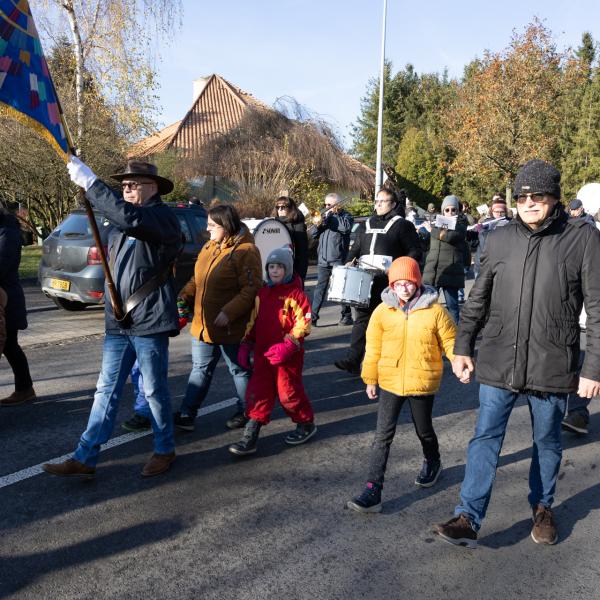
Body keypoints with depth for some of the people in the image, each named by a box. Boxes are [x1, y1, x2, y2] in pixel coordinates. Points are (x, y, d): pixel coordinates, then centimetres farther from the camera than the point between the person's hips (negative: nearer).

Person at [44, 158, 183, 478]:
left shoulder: (163, 217, -10)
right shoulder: (119, 224, 16)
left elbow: (129, 217, -32)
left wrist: (89, 181, -27)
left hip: (149, 322, -7)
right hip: (118, 323, 7)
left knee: (155, 391, 5)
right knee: (106, 391, 9)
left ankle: (164, 450, 23)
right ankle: (85, 458, 14)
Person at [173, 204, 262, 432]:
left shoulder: (245, 251, -16)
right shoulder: (208, 247, 9)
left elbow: (251, 289, -21)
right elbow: (196, 280, 16)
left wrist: (229, 312, -27)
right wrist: (184, 298, 0)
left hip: (230, 328, -7)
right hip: (203, 324, 7)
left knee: (239, 370, 11)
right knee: (200, 369, 14)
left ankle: (245, 412, 28)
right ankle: (187, 414, 20)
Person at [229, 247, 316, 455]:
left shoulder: (296, 294, -9)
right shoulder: (262, 293, 10)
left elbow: (303, 324, -14)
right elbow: (253, 321, 17)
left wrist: (289, 346, -21)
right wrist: (246, 344, 11)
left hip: (288, 356, -5)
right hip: (263, 353, 6)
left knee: (289, 391, 5)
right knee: (257, 393, 4)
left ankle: (306, 424, 30)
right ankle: (250, 437, 9)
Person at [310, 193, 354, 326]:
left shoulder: (346, 215, 4)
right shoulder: (325, 215, 19)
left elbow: (346, 227, -20)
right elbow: (314, 234, 16)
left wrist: (331, 216, -13)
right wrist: (317, 225, -4)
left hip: (338, 260, -4)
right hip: (323, 259, 4)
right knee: (320, 288, 2)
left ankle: (346, 315, 13)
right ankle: (313, 316, 1)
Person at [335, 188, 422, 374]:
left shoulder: (402, 225, 3)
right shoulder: (366, 225, 20)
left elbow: (415, 252, 0)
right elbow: (356, 247, 26)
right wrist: (350, 261, 6)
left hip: (390, 280, -4)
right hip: (365, 278, 5)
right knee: (362, 317, -1)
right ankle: (353, 360, -5)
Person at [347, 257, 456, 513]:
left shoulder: (435, 311, -9)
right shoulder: (382, 311, -5)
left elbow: (450, 341, -1)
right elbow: (373, 348, 4)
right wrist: (370, 379, 8)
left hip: (422, 382, -1)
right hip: (390, 382, 1)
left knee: (424, 431, 19)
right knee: (383, 436, -2)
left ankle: (432, 463, 51)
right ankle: (373, 491, 1)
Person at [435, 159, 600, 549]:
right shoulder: (500, 239, 3)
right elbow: (478, 299, 11)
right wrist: (463, 346, 6)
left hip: (552, 365, -1)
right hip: (499, 362, 2)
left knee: (547, 442, 16)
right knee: (485, 439, 2)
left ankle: (543, 508, 37)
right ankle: (469, 519, 8)